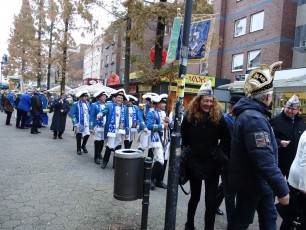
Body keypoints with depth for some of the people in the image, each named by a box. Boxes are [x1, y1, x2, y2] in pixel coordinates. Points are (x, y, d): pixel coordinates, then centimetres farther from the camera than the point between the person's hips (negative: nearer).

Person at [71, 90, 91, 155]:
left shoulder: (88, 103, 7)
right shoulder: (76, 104, -9)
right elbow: (73, 114, -10)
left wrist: (90, 120, 10)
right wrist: (74, 123, -17)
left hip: (86, 122, 4)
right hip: (79, 122, -4)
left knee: (87, 134, 1)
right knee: (79, 135, 8)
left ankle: (83, 146, 28)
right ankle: (78, 149, 24)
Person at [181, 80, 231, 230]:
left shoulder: (218, 116, -5)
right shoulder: (189, 116, -5)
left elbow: (226, 139, -2)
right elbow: (183, 139, 2)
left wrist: (220, 153, -11)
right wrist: (185, 154, -2)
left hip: (212, 165, 0)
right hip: (194, 163, 1)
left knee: (211, 200, 4)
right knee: (195, 196, 17)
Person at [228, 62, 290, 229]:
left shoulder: (249, 112, 5)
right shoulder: (254, 118, -29)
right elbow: (265, 160, -33)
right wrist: (282, 189, -27)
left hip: (259, 181, 10)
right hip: (252, 183, -10)